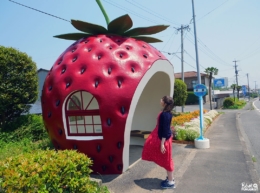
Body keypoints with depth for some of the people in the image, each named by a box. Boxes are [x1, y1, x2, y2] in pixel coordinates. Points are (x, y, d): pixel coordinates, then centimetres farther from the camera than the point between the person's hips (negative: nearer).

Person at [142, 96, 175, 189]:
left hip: (164, 138, -10)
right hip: (164, 137, 10)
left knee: (166, 160, 4)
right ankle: (170, 177, 36)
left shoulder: (164, 114, -25)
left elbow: (165, 130, -25)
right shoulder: (167, 113, 4)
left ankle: (171, 182, 19)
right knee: (165, 159, 21)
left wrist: (162, 144, -22)